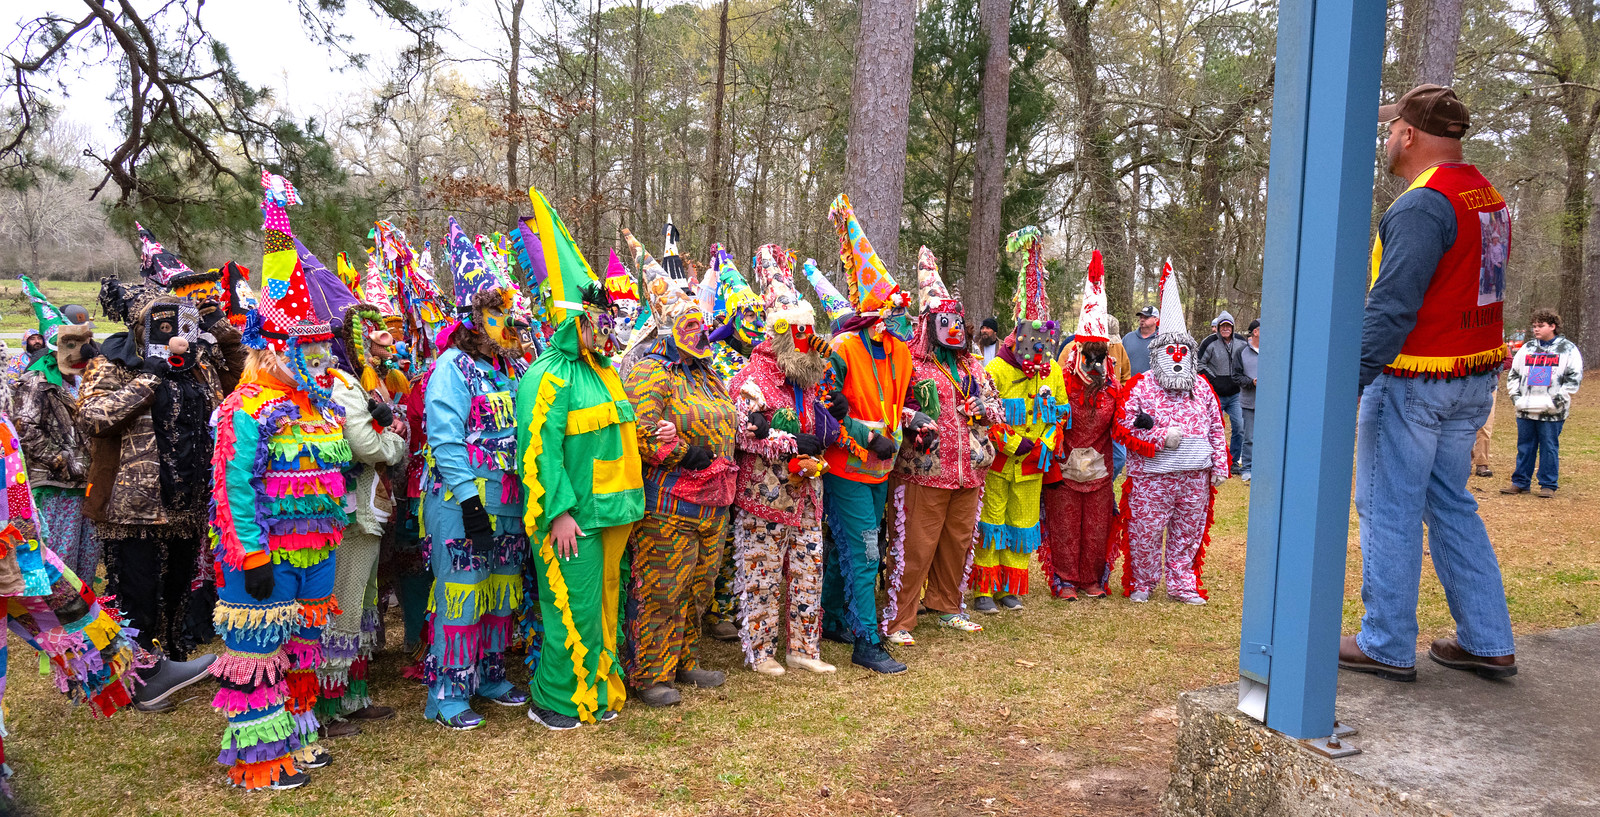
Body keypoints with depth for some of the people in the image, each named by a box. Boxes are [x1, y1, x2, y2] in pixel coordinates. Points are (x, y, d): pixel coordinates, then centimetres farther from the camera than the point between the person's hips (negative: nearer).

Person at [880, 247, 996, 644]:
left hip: (968, 468, 7)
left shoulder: (973, 365, 18)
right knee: (914, 546, -7)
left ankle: (948, 608, 31)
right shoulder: (911, 361, -3)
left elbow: (995, 402, 25)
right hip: (923, 468, -7)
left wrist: (983, 408, 4)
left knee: (959, 540, 15)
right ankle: (897, 620, 1)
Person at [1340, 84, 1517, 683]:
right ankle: (1488, 643, 21)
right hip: (1475, 381, 9)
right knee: (1452, 505, 17)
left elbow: (1391, 309, -23)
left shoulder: (1421, 206, -17)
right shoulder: (1489, 198, 12)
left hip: (1413, 382, -9)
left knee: (1388, 510, 0)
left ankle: (1387, 646, 9)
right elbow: (1467, 290, 14)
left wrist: (1346, 384, -23)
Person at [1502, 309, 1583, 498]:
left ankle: (1548, 485, 10)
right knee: (1524, 447, 8)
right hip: (1525, 409, 4)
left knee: (1549, 447, 1)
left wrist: (1558, 399, -9)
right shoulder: (1527, 348, 13)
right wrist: (1515, 395, 5)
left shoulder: (1568, 349, 2)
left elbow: (1574, 377, -1)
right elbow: (1514, 374, 18)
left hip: (1552, 411, -4)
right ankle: (1520, 482, 16)